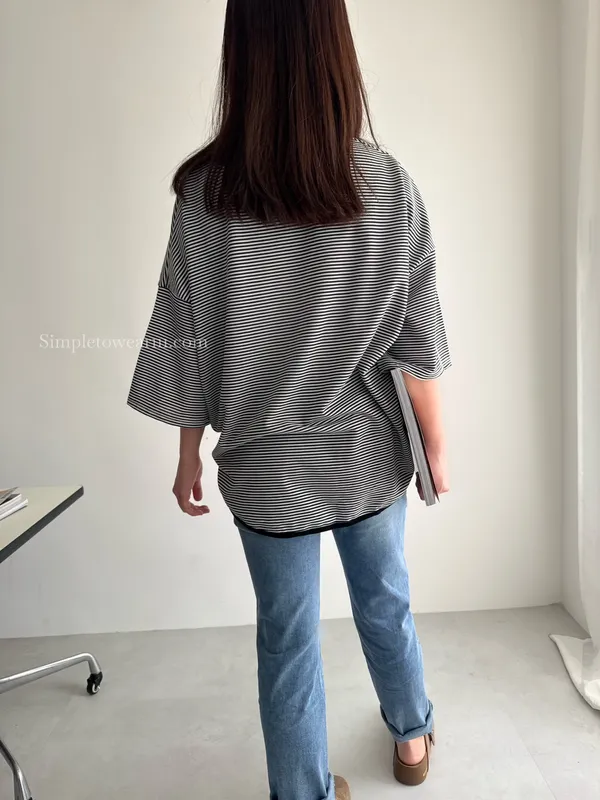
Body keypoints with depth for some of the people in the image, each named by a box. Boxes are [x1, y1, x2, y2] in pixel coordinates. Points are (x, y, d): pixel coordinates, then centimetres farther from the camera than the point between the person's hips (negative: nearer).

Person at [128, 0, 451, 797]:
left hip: (266, 464, -1)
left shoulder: (205, 193, -12)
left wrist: (189, 455, 7)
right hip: (369, 454, 2)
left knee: (287, 637, 17)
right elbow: (417, 346, -7)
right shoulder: (391, 187, -11)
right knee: (386, 601, 26)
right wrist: (437, 445, 7)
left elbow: (188, 345, -7)